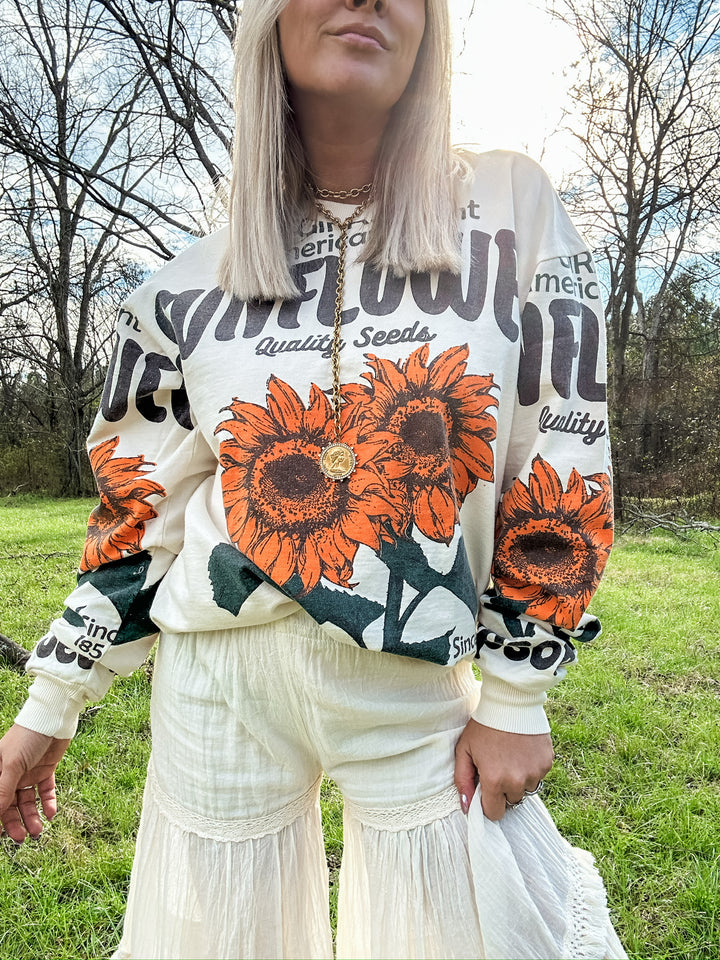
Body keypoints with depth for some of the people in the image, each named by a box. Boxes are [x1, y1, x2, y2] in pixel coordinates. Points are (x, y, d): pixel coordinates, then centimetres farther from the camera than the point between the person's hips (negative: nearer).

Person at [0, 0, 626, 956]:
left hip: (418, 692, -1)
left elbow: (564, 459, -3)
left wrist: (515, 697, -3)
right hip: (220, 685, 2)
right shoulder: (192, 284, 1)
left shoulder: (512, 210, -3)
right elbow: (139, 509, 7)